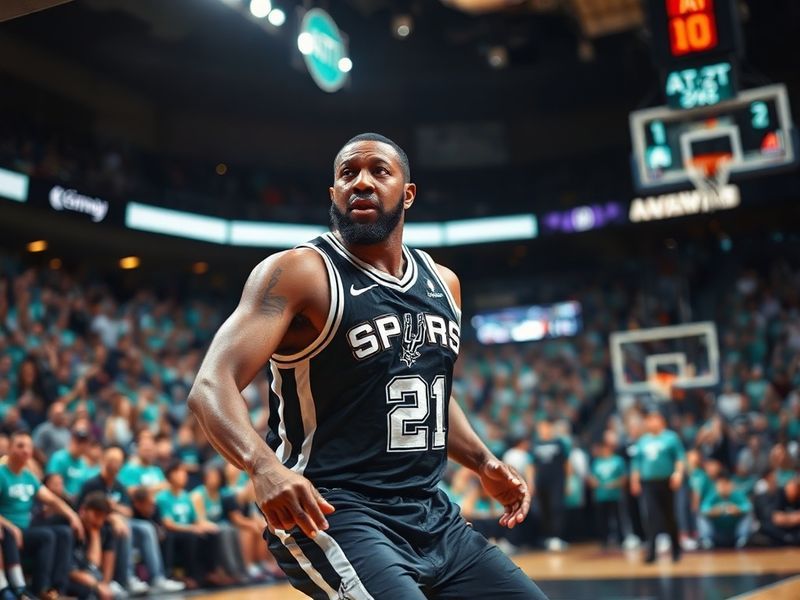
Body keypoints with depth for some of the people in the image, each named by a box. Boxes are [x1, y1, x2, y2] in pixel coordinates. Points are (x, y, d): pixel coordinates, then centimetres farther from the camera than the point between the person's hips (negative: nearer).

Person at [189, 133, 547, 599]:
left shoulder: (443, 284, 11)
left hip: (432, 516, 7)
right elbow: (212, 387, -20)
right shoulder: (298, 273, -10)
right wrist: (264, 465, -38)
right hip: (330, 515, -7)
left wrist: (484, 464, 14)